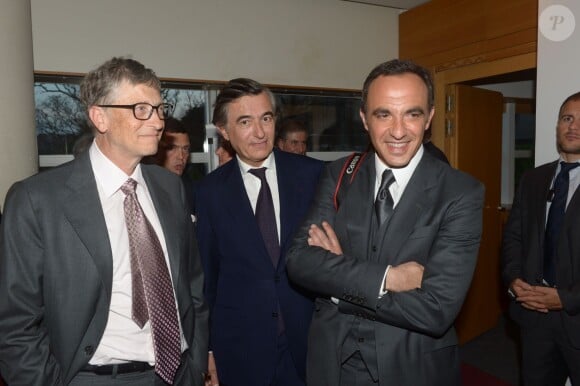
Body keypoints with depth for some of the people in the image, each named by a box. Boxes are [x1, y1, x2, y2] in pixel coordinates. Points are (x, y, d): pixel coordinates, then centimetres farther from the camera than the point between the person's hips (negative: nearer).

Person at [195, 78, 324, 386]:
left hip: (310, 336, 0)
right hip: (240, 346, 0)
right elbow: (208, 271, 3)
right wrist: (209, 348, 4)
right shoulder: (210, 191, -3)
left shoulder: (313, 174, -5)